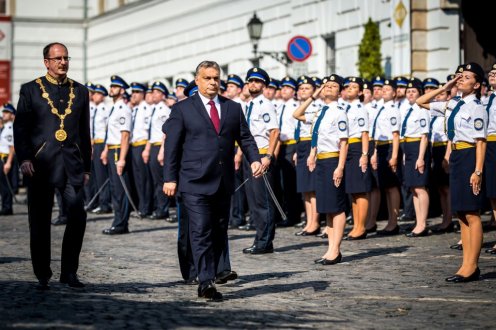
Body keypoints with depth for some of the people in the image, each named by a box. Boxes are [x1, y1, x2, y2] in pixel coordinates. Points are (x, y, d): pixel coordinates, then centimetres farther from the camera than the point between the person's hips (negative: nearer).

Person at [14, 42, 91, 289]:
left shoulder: (80, 91, 14)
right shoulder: (30, 90, 6)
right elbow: (20, 128, 2)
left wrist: (86, 167, 14)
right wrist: (24, 158, -10)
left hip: (71, 164, 2)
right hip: (40, 164, -2)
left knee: (78, 217, -10)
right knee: (40, 222, 2)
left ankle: (69, 271, 3)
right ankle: (42, 276, 13)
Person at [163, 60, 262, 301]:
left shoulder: (233, 108, 13)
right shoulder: (183, 109, 2)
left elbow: (245, 138, 11)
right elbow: (172, 145, 1)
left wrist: (254, 159, -8)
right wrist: (170, 178, -4)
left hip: (224, 182, 5)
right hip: (195, 183, -4)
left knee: (219, 233, 8)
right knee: (201, 231, -11)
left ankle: (209, 277, 17)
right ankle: (206, 282, -13)